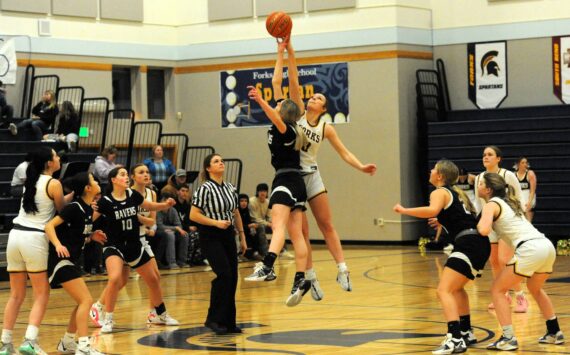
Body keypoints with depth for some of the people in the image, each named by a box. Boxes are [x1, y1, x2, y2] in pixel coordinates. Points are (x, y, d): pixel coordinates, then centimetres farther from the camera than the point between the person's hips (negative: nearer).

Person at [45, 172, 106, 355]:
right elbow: (49, 226, -22)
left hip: (71, 260, 10)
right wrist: (58, 245, -35)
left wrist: (92, 236, 6)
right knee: (86, 300, -15)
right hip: (61, 260, -10)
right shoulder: (74, 208, -18)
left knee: (82, 302, 15)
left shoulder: (88, 209, 8)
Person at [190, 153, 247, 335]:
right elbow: (193, 215, -14)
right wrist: (216, 222, -19)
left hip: (228, 235, 7)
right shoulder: (205, 188, -10)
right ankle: (214, 318, -8)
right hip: (210, 237, -7)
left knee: (232, 277, 3)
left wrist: (242, 236, 18)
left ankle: (229, 322, 11)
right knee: (224, 274, -18)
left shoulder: (230, 188, 10)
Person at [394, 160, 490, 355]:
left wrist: (403, 210, -16)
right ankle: (466, 333, 33)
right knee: (456, 288, 28)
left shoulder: (439, 192, -2)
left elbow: (432, 210, -23)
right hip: (479, 244, 9)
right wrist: (442, 222, 41)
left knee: (444, 290, -15)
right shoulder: (456, 193, 24)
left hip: (468, 245, -9)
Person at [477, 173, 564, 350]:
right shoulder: (509, 202, 26)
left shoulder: (491, 204, 1)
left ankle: (508, 339, -2)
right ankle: (554, 333, 35)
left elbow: (484, 230, -16)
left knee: (497, 290, 5)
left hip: (530, 249, -8)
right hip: (547, 246, 8)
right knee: (535, 289, 33)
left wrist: (477, 224, 8)